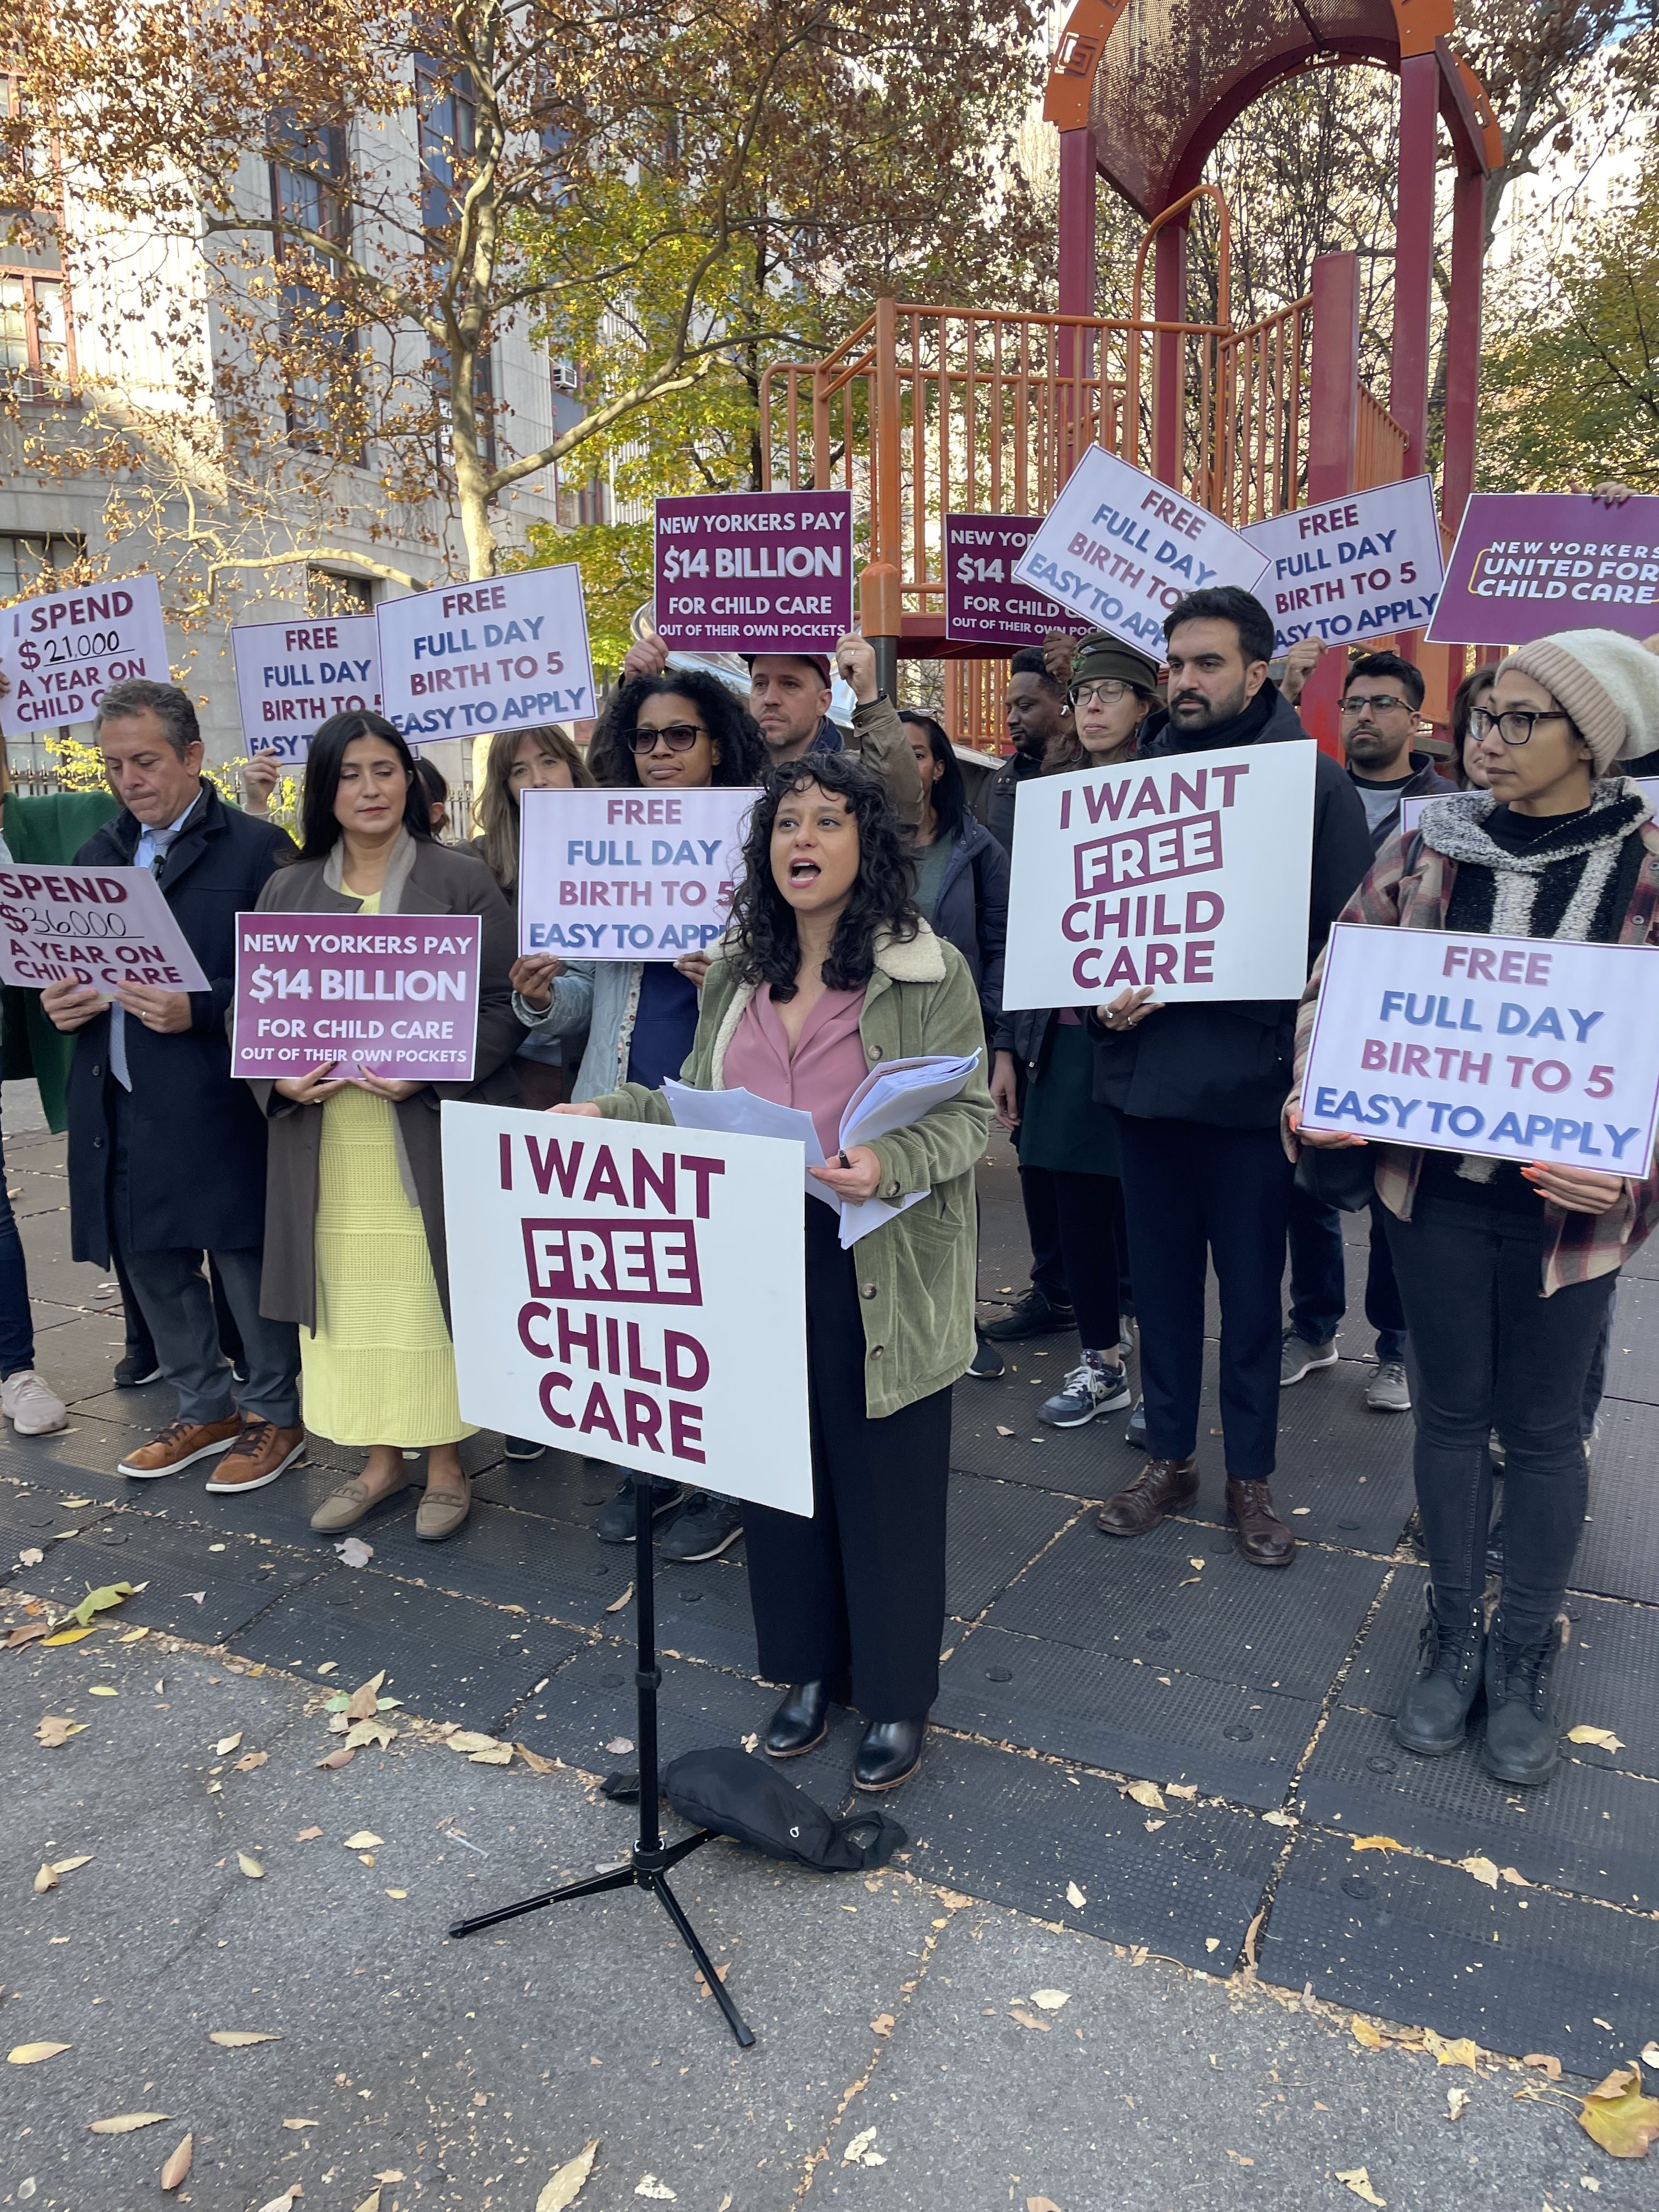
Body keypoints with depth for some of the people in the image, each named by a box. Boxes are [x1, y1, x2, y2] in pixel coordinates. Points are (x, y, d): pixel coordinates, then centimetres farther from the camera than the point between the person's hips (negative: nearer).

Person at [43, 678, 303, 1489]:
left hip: (216, 1108, -6)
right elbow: (71, 965, 20)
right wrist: (58, 999, -2)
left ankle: (275, 1412, 22)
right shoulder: (96, 854, 15)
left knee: (247, 1264, 4)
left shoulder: (256, 849, -5)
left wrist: (199, 1010, -23)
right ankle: (205, 1409, 32)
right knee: (153, 1265, 15)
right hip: (118, 1108, 7)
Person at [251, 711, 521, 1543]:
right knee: (351, 1298, 8)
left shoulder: (461, 880, 0)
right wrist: (279, 1077, -8)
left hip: (429, 1136, -3)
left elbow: (506, 1005, -4)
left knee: (430, 1292, 2)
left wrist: (429, 1071, -17)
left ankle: (444, 1463, 19)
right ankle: (381, 1458, 25)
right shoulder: (287, 890, 12)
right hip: (324, 1143, 4)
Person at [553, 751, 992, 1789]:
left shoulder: (929, 969, -7)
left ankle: (898, 1694, 28)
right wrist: (610, 1110, 0)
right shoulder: (737, 972, 10)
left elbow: (965, 1113, -11)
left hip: (879, 1270, -5)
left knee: (886, 1480, 7)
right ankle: (809, 1668, 36)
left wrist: (889, 1164, -29)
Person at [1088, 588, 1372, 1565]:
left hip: (1250, 1079, -3)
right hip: (1145, 1071, 3)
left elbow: (1346, 935, -5)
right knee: (1162, 1275, 13)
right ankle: (1170, 1458, 29)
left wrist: (1314, 1064, -16)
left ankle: (1251, 1475, 26)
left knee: (1252, 1284, 9)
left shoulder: (1315, 780, -3)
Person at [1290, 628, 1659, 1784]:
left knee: (1543, 1424, 13)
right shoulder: (1427, 849, -2)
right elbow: (1340, 980, 3)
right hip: (1436, 1180, 2)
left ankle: (1526, 1653, 33)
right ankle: (1454, 1633, 33)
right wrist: (1317, 1096, -14)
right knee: (1452, 1409, 14)